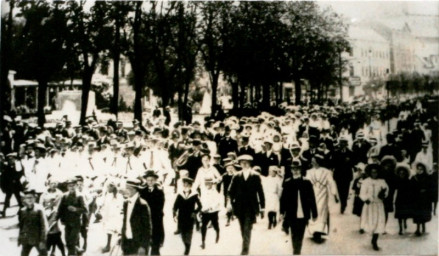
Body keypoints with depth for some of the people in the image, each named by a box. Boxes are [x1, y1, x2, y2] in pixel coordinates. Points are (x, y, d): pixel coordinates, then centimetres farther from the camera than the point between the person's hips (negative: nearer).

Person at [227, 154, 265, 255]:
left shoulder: (255, 176, 0)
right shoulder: (236, 177, 4)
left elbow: (260, 192, 1)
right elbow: (231, 191, 2)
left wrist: (262, 208, 0)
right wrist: (230, 203, -11)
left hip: (251, 208, -2)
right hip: (240, 207, 2)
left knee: (247, 229, -9)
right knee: (243, 229, 12)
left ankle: (245, 249, -8)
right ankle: (245, 247, 26)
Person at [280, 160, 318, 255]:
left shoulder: (306, 183, 2)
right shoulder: (287, 183, 1)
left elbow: (312, 199, 4)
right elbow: (283, 198, 2)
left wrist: (314, 213, 3)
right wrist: (282, 212, -1)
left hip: (303, 215, 1)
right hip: (292, 215, -1)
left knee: (300, 235, 5)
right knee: (294, 235, 0)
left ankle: (297, 252, 15)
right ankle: (296, 252, 7)